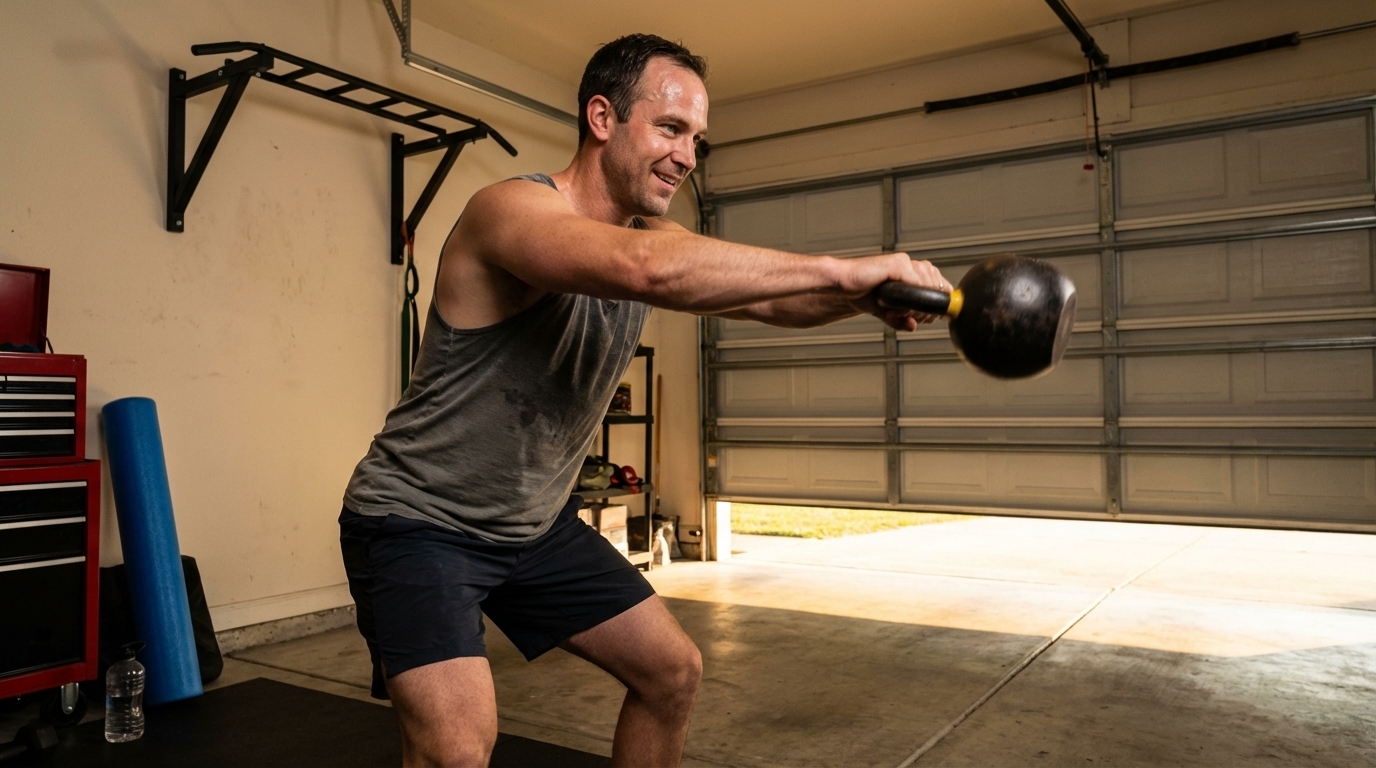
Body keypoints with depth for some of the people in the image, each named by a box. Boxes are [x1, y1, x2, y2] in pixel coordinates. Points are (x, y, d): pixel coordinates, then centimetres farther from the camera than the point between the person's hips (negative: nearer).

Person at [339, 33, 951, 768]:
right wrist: (843, 268, -39)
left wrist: (870, 293, -26)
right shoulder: (510, 209, -25)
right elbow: (649, 270, -44)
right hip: (418, 521, -7)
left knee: (671, 671, 12)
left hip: (536, 523, 8)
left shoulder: (651, 233, 0)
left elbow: (765, 296, -6)